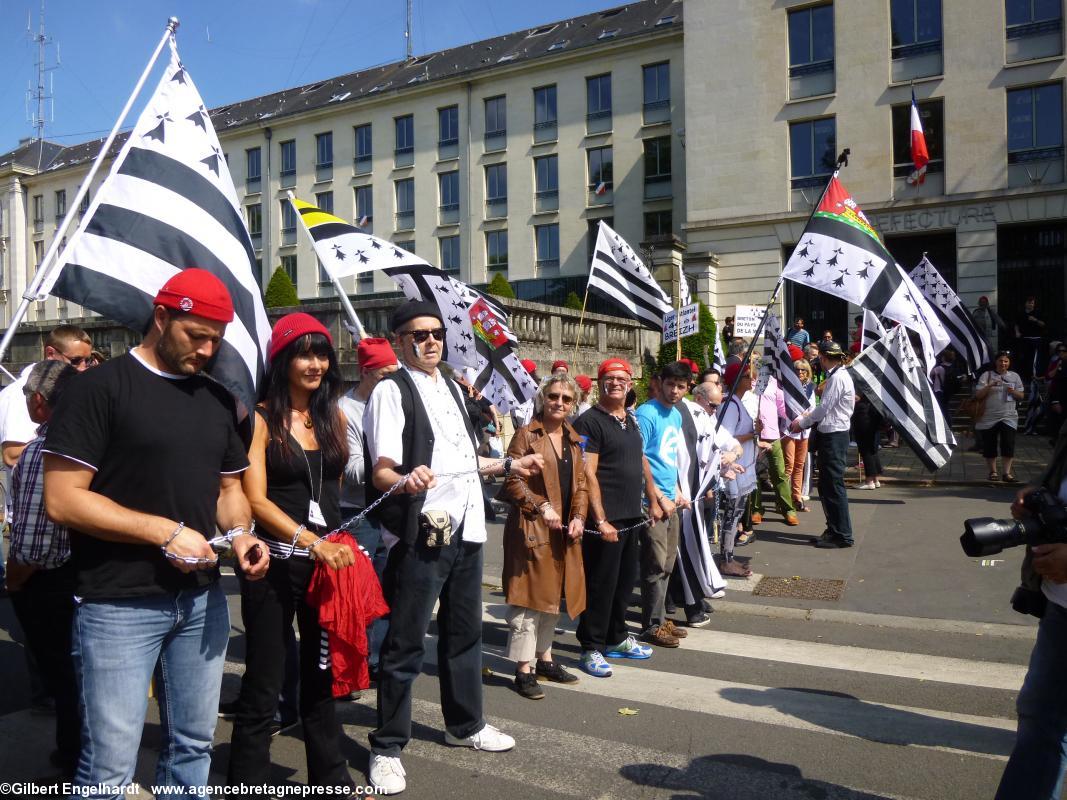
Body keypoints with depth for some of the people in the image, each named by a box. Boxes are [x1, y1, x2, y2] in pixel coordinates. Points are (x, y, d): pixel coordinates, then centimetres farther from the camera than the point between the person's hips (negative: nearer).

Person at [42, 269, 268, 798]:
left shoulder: (218, 400, 11)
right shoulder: (100, 388, -8)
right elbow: (61, 500, -13)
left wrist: (240, 534, -3)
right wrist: (165, 531, -17)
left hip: (202, 600, 6)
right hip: (118, 605, -5)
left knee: (193, 746, 15)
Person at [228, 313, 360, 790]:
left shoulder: (334, 416, 9)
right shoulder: (261, 418, -6)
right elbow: (256, 500, -13)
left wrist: (338, 542, 11)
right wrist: (312, 542, -20)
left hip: (328, 560, 5)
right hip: (277, 564, -5)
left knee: (322, 675, 17)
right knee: (264, 683, 5)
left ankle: (330, 777, 31)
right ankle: (246, 781, 21)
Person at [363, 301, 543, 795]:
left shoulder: (451, 388, 15)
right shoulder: (391, 390, -10)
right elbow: (382, 472, -20)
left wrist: (508, 465, 25)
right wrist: (407, 482, -40)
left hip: (466, 528, 8)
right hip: (422, 533, -8)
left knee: (464, 632, 20)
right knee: (406, 643, 1)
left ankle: (465, 725, 37)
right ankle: (387, 748, 17)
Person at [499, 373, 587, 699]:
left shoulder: (573, 439, 13)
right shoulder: (526, 435, -8)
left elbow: (580, 483, 14)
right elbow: (512, 482, -12)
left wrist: (578, 516, 0)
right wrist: (541, 507, -18)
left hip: (564, 531, 7)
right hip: (532, 529, -7)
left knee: (553, 595, 17)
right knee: (529, 596, -3)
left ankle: (544, 657, 31)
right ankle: (524, 669, 6)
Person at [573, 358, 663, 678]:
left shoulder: (631, 420, 14)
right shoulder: (589, 421, -11)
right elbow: (588, 474, -17)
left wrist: (653, 501, 21)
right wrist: (601, 520, -20)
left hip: (631, 518, 8)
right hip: (605, 520, -8)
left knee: (625, 581, 17)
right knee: (600, 585, 0)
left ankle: (616, 638, 32)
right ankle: (592, 648, 12)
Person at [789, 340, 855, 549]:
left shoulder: (837, 378, -16)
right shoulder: (837, 375, 13)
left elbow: (824, 409, -16)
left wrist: (801, 423, -4)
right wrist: (806, 417, 9)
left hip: (834, 436, -10)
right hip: (830, 434, 10)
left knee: (834, 486, -4)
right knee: (825, 486, 15)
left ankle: (842, 535, 3)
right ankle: (834, 530, 24)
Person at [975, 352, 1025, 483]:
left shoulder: (1014, 376, 9)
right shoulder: (986, 375, 2)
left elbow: (1021, 396, 12)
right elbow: (978, 395, -4)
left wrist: (1013, 392, -9)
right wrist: (989, 386, -20)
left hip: (1008, 417, 1)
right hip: (988, 417, -1)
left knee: (1008, 444, -9)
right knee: (989, 445, 4)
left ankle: (1007, 473, -6)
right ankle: (993, 471, 18)